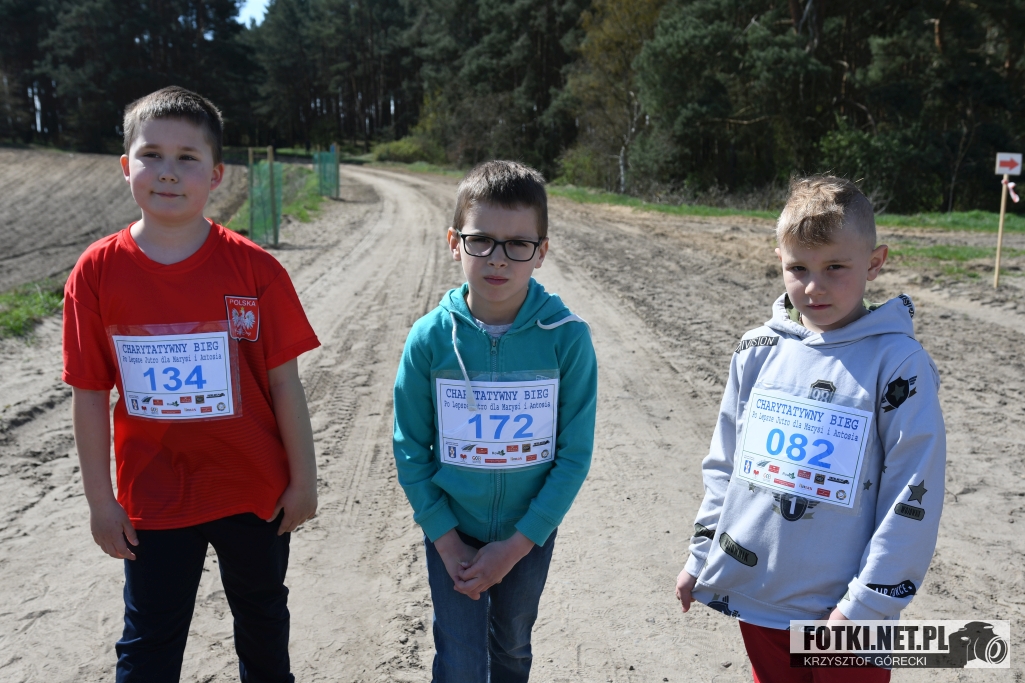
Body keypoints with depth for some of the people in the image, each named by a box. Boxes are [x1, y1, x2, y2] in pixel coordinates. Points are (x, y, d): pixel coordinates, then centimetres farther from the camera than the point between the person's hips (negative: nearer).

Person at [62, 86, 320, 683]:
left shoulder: (254, 268, -13)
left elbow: (284, 382, -8)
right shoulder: (97, 272, -9)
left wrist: (304, 479, -4)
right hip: (153, 499, 1)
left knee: (263, 620, 23)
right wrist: (100, 500, 0)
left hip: (255, 490, 0)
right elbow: (90, 394, -4)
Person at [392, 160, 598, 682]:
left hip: (529, 534, 1)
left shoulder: (567, 338, -17)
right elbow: (411, 449, -7)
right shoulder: (429, 338, -15)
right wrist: (447, 542, -10)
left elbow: (575, 453, -13)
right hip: (451, 534, 0)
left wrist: (518, 544, -14)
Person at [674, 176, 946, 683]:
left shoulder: (899, 363, -13)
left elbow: (914, 495, -13)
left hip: (844, 611, -4)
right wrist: (701, 555, 8)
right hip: (753, 593, 4)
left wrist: (866, 604, -13)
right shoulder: (758, 351, 0)